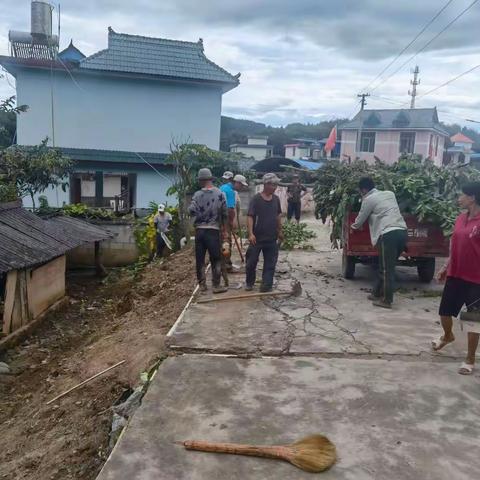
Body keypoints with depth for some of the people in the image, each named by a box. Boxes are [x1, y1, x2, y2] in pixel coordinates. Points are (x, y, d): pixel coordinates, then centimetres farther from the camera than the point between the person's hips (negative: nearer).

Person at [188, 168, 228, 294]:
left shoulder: (197, 194, -2)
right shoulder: (220, 194, -2)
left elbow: (192, 211, -14)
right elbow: (224, 213, 0)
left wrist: (198, 213, 10)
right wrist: (223, 229, 10)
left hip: (199, 230, 1)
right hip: (213, 230, -1)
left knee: (200, 259, 10)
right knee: (216, 259, 5)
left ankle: (202, 284, 16)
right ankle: (216, 286, 6)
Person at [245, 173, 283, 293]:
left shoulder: (276, 199, 5)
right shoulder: (256, 199, -11)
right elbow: (250, 216, -15)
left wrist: (279, 231, 17)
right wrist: (250, 233, -25)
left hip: (272, 238, 4)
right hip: (257, 237, -4)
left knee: (270, 264, 6)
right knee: (251, 262, 7)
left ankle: (266, 286, 14)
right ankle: (249, 283, 28)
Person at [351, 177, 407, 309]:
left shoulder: (369, 199, 2)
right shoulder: (390, 194, 22)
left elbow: (360, 220, 12)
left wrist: (354, 226, 34)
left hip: (388, 234, -7)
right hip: (402, 231, 8)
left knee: (387, 269, -1)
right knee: (385, 267, 17)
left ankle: (387, 301, 4)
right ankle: (377, 293, 26)